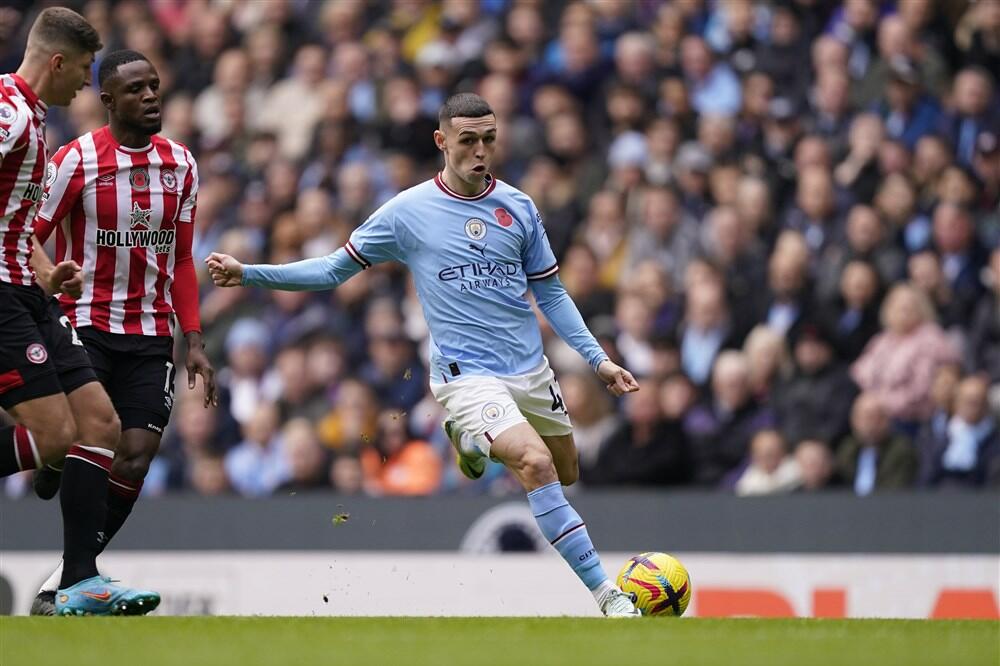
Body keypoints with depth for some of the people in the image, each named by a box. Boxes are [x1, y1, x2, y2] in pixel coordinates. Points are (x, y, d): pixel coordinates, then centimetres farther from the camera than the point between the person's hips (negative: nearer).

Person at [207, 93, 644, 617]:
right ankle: (605, 594, -23)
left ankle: (471, 440, 40)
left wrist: (598, 358, 6)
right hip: (466, 373, -5)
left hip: (530, 371, 5)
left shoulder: (519, 208, 5)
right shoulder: (408, 211, -4)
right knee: (536, 464, -25)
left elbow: (550, 293, 13)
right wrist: (250, 274, -5)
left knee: (565, 474, 14)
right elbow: (336, 269, 5)